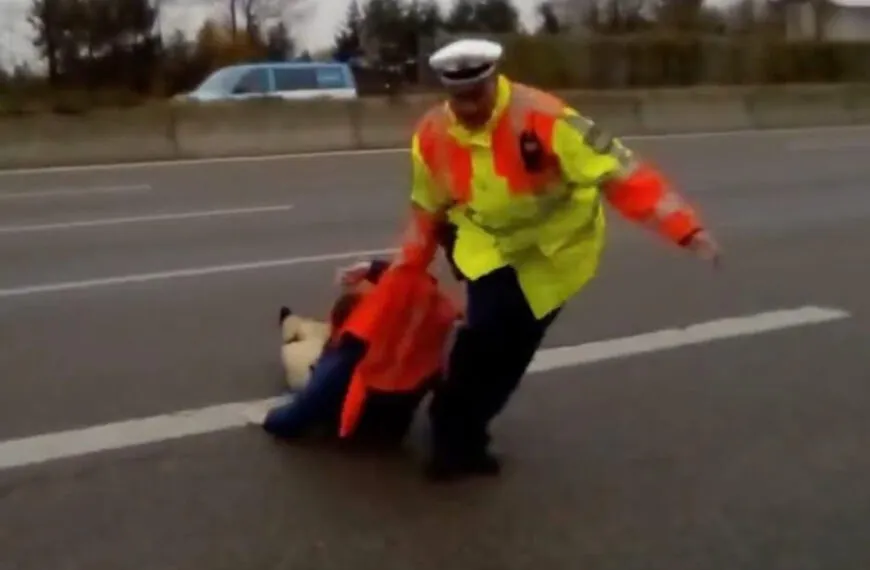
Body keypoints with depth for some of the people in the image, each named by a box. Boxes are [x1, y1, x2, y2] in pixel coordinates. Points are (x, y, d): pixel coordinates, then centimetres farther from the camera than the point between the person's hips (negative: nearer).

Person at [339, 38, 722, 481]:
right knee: (486, 334, -13)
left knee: (510, 346, 0)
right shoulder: (432, 136, -13)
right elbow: (428, 208, 5)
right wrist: (408, 267, 9)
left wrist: (685, 227, -40)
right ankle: (458, 437, 11)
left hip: (552, 248, -2)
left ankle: (459, 434, 23)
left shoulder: (541, 118, -29)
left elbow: (617, 170, -33)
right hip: (485, 241, 2)